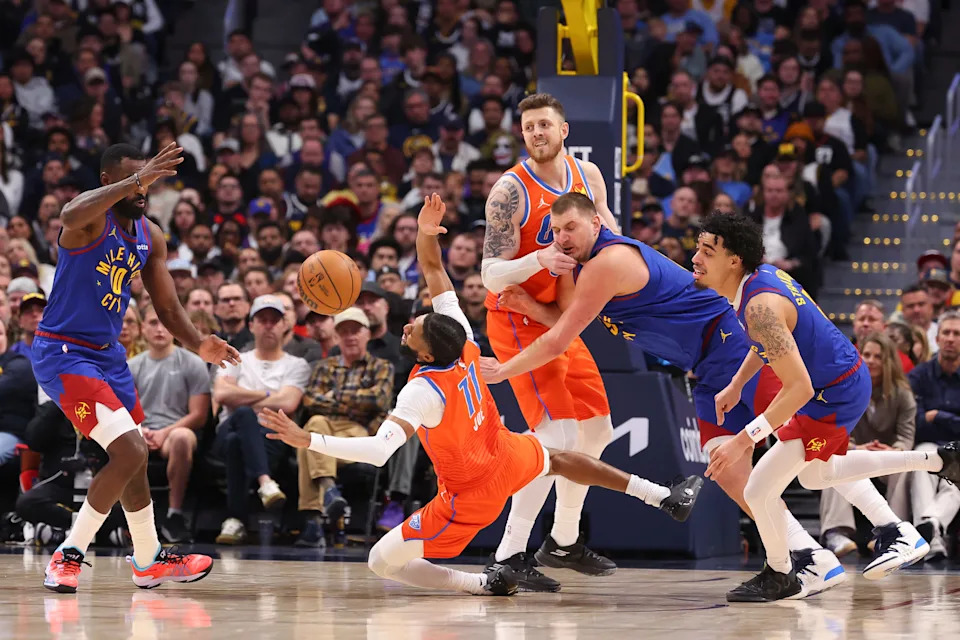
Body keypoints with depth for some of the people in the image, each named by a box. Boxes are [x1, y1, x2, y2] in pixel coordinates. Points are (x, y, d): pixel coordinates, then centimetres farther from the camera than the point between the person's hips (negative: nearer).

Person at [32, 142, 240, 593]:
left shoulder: (150, 237, 7)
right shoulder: (92, 215, -17)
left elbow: (168, 307, 12)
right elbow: (70, 217, -44)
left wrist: (199, 346, -7)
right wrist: (134, 181, -52)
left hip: (108, 354, 9)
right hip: (63, 353, -9)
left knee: (133, 458, 20)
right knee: (130, 452, -18)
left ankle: (150, 562, 37)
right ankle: (68, 556, -7)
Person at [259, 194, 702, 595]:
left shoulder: (423, 391, -36)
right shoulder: (463, 340, -19)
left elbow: (379, 451, -48)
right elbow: (434, 273, -7)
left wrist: (308, 440, -50)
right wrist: (425, 234, -23)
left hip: (471, 495, -7)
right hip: (509, 455, 7)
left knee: (382, 562, -4)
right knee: (557, 460, 39)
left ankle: (485, 583, -9)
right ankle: (665, 497, 41)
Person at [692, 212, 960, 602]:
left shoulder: (761, 306, -32)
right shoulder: (762, 274, -3)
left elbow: (799, 389, -33)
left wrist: (745, 439, -33)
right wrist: (735, 385, 10)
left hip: (835, 398, -10)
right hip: (849, 376, 10)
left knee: (759, 492, -7)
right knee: (815, 474, 33)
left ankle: (779, 577, 19)